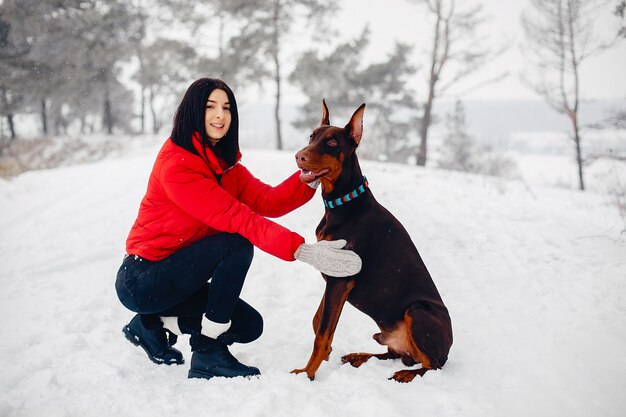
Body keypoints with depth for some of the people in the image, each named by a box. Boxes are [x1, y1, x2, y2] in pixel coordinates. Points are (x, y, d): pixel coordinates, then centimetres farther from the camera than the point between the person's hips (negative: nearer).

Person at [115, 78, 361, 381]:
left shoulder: (225, 164, 5)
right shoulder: (176, 164, -22)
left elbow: (268, 202, -10)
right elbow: (237, 218, -31)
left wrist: (308, 177, -28)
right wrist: (300, 249, -38)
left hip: (175, 275, 8)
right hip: (140, 279, -8)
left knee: (249, 326, 2)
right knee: (238, 243, -26)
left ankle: (154, 323, 15)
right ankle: (208, 354, -16)